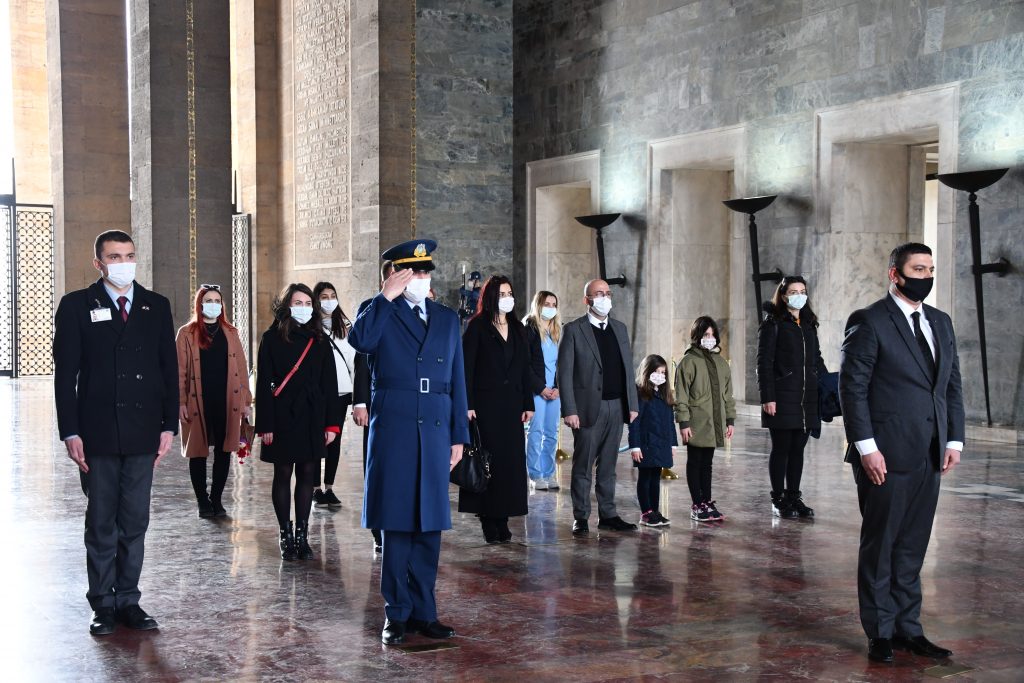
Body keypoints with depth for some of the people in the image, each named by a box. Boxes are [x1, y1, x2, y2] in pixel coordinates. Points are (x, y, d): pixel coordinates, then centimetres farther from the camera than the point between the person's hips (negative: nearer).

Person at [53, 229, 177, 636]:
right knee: (101, 524, 5)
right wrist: (70, 432, -8)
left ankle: (128, 601, 17)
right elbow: (65, 373, -1)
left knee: (135, 524, 8)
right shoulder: (77, 306, 1)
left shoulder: (157, 307, 9)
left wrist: (169, 425, 2)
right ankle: (103, 606, 14)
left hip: (143, 433, 2)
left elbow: (169, 370, 9)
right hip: (98, 434, -2)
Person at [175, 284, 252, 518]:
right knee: (198, 453, 3)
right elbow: (180, 371, 0)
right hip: (198, 403, -2)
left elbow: (241, 368, 9)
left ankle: (216, 499, 15)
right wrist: (181, 402, -8)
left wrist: (246, 400, 4)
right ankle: (203, 502, 13)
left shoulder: (230, 333, 11)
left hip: (227, 402, 3)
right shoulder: (186, 333, 3)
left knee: (223, 451, 5)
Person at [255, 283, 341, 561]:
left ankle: (302, 536, 14)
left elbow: (330, 384, 7)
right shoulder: (272, 338, -1)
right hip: (283, 418, -3)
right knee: (283, 474, 4)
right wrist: (265, 425, -9)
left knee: (307, 475, 6)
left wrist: (331, 423, 0)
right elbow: (264, 383, -4)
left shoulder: (319, 341, 7)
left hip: (312, 419, 3)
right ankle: (286, 536, 12)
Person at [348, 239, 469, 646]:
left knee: (429, 527, 7)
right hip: (393, 433, -3)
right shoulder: (379, 313, 4)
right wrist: (386, 297, -17)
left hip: (435, 435, 4)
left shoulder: (447, 318, 15)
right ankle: (397, 613, 10)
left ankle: (424, 612, 16)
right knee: (396, 526, 1)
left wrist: (458, 435, 9)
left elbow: (457, 380, 13)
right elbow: (360, 341, -21)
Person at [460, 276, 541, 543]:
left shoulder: (518, 328, 13)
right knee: (488, 459, -3)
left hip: (512, 403, 5)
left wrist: (528, 403, 6)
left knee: (511, 459, 3)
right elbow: (467, 367, -7)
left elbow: (525, 368, 13)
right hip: (485, 401, -5)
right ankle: (488, 519, 3)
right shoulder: (477, 327, -2)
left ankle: (502, 518, 9)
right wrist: (467, 404, -14)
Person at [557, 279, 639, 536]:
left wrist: (632, 404, 9)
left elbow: (628, 368, 15)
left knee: (608, 465, 10)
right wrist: (570, 410, -14)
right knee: (583, 465, 2)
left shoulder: (619, 329, 14)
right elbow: (565, 373, -7)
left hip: (616, 407, 5)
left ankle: (607, 515, 16)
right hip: (588, 408, -5)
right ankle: (580, 517, 9)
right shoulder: (573, 330, -3)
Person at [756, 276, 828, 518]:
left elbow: (817, 359, 20)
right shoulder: (773, 324, -3)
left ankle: (794, 497, 17)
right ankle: (779, 500, 9)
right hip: (782, 398, -6)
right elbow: (764, 363, -8)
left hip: (807, 399, 6)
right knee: (781, 449, 1)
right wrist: (767, 397, -15)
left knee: (798, 449, 9)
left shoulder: (809, 324, 15)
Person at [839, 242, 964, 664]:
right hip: (886, 454, -6)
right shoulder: (869, 322, -7)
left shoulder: (941, 323, 14)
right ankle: (880, 633, 14)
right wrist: (866, 447, -16)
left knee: (912, 547, 12)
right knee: (880, 545, 4)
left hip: (928, 456, 6)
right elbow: (852, 387, -11)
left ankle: (907, 628, 21)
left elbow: (952, 385, 16)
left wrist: (954, 439, 7)